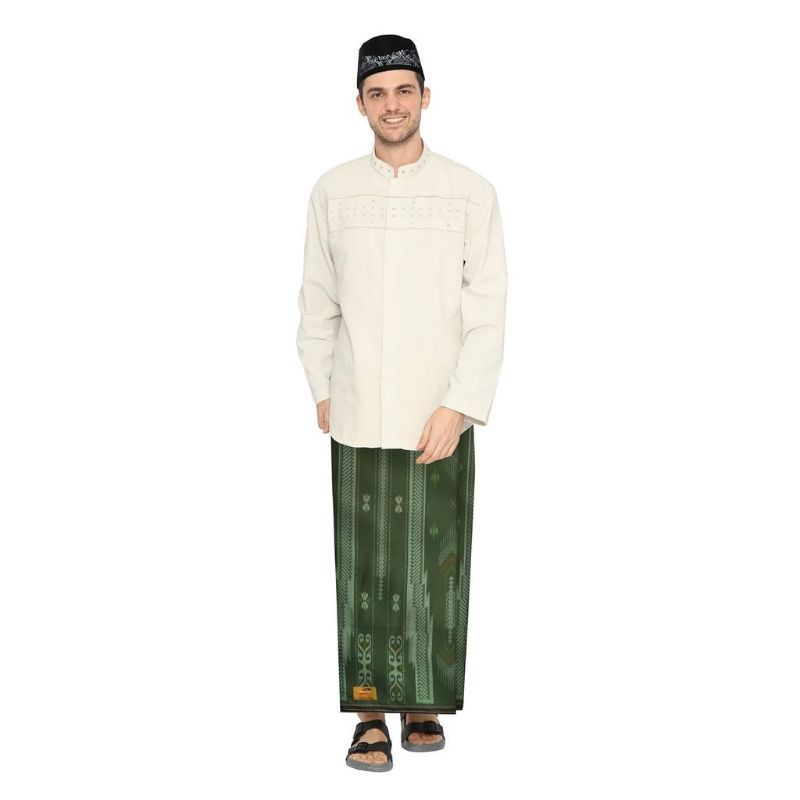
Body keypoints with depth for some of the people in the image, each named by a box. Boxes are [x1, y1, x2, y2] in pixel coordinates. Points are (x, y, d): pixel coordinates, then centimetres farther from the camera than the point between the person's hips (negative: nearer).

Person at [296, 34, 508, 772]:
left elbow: (488, 313, -4)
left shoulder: (472, 193, -1)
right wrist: (322, 390, 11)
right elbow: (318, 304, 12)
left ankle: (425, 701, 21)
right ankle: (371, 714, 10)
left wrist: (460, 406, -11)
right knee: (365, 569, 1)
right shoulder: (333, 191, 5)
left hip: (440, 415, -1)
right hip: (359, 416, 1)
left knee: (437, 567, 5)